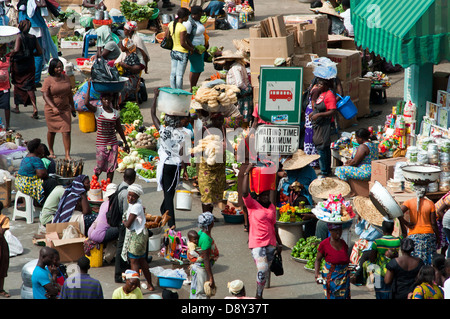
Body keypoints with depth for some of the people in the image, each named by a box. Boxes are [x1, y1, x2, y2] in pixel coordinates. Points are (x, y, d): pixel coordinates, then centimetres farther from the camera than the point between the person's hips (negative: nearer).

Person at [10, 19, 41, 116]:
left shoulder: (19, 37, -11)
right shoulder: (33, 38, 2)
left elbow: (16, 50, -24)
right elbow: (40, 52, 3)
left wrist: (11, 54, -4)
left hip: (19, 64, -3)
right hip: (30, 64, 3)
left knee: (17, 84, 16)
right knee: (29, 86, 3)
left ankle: (16, 107, 25)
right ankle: (34, 108, -15)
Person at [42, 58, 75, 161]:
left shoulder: (66, 78, 4)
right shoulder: (48, 80, -10)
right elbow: (45, 95, -17)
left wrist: (72, 106, 19)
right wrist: (53, 107, -29)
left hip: (65, 108, 2)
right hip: (51, 109, -2)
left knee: (66, 131, -8)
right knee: (52, 131, 14)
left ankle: (67, 155, -9)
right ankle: (51, 151, 36)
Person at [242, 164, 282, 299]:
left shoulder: (272, 207, 11)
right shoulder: (252, 205, -5)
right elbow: (245, 193, -23)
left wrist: (279, 242, 20)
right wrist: (247, 173, -25)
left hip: (270, 243, 6)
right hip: (257, 243, -6)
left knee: (265, 271, 10)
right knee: (262, 269, -17)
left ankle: (260, 295, 20)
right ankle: (258, 295, -4)